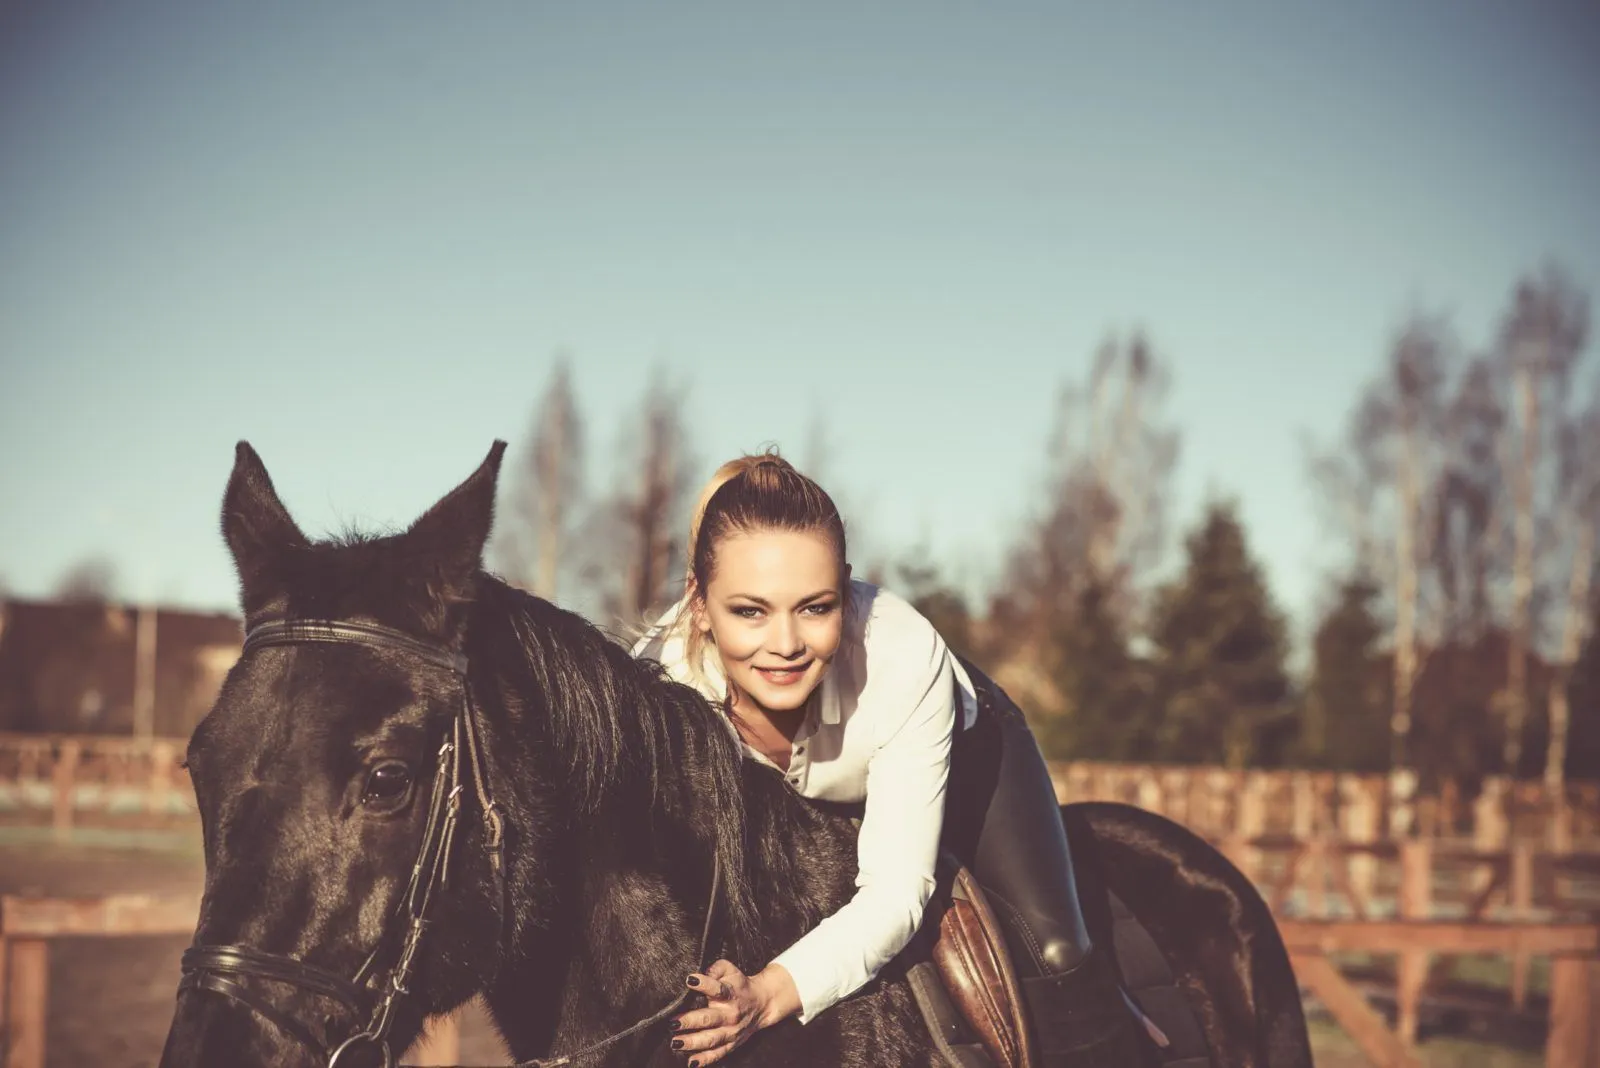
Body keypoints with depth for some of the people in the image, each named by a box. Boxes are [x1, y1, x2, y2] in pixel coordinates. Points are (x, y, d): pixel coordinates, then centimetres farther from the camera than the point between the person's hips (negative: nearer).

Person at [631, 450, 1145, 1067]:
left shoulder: (905, 655, -42)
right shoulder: (658, 677, -37)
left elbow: (896, 890, -39)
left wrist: (770, 995, -55)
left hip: (959, 751, -2)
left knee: (1053, 953, -14)